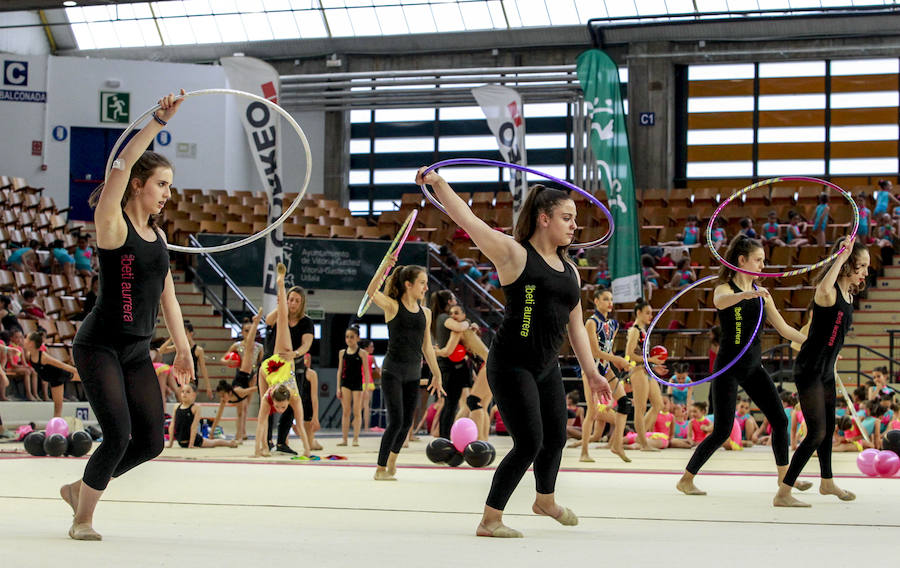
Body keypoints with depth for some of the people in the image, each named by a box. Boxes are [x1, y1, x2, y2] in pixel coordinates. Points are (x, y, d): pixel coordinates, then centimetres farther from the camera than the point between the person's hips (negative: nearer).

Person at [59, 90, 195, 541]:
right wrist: (159, 121, -28)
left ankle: (80, 488, 24)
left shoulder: (157, 234, 13)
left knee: (150, 442, 2)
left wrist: (182, 348, 17)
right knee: (118, 434, -16)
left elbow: (166, 294, 18)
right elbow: (124, 162, -23)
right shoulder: (112, 225, -9)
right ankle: (82, 518, 2)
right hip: (99, 346, -7)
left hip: (137, 351, 7)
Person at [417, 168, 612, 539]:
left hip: (547, 368, 8)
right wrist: (437, 182, -29)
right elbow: (467, 220, -18)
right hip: (511, 365, -8)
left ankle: (546, 500, 47)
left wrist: (591, 372, 19)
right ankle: (489, 521, 1)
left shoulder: (570, 271, 13)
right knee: (529, 443, -10)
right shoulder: (514, 254, -8)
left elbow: (576, 326, 19)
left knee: (555, 438, 19)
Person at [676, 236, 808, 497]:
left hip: (753, 366, 7)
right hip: (728, 367, -6)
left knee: (780, 420, 0)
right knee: (722, 431, -7)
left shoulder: (761, 294, 11)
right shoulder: (725, 289, -9)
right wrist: (746, 294, -55)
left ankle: (784, 476, 13)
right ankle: (686, 480, 6)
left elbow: (783, 328, 16)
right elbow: (720, 301, -35)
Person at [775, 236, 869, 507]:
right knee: (816, 432, -13)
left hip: (826, 370, 10)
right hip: (809, 370, -10)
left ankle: (827, 482, 43)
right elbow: (824, 289, -48)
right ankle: (783, 494, -10)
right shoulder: (827, 293, -21)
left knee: (828, 427, 24)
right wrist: (841, 257, -41)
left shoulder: (848, 294, 7)